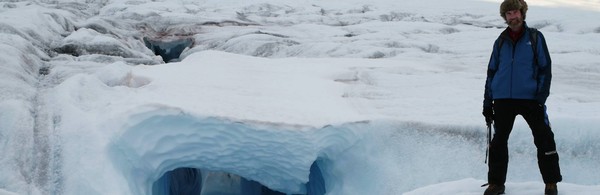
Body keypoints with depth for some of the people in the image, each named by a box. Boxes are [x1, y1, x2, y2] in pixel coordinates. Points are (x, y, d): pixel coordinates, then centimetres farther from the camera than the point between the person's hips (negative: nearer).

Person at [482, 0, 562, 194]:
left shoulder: (535, 37, 3)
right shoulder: (501, 41, 11)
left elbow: (545, 68, 0)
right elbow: (492, 71, 14)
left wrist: (541, 96, -10)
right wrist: (487, 102, 8)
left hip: (530, 98, -3)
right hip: (503, 99, 3)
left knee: (544, 140, -5)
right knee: (498, 141, 7)